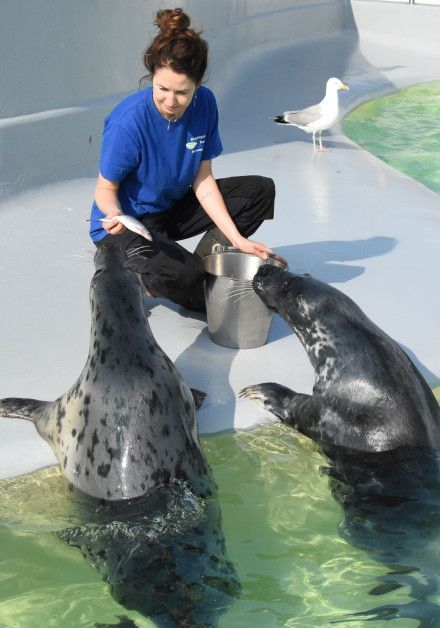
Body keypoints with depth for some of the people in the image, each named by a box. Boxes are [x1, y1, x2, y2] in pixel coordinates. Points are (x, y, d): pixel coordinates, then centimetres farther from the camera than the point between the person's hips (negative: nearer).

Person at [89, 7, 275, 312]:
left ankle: (203, 264, -2)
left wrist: (237, 239, -13)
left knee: (261, 190, 0)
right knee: (180, 277, -36)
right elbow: (106, 187, -16)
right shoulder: (129, 121, -28)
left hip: (173, 209, 7)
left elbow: (203, 180, -7)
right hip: (128, 224, -6)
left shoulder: (204, 104, -12)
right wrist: (115, 215, -40)